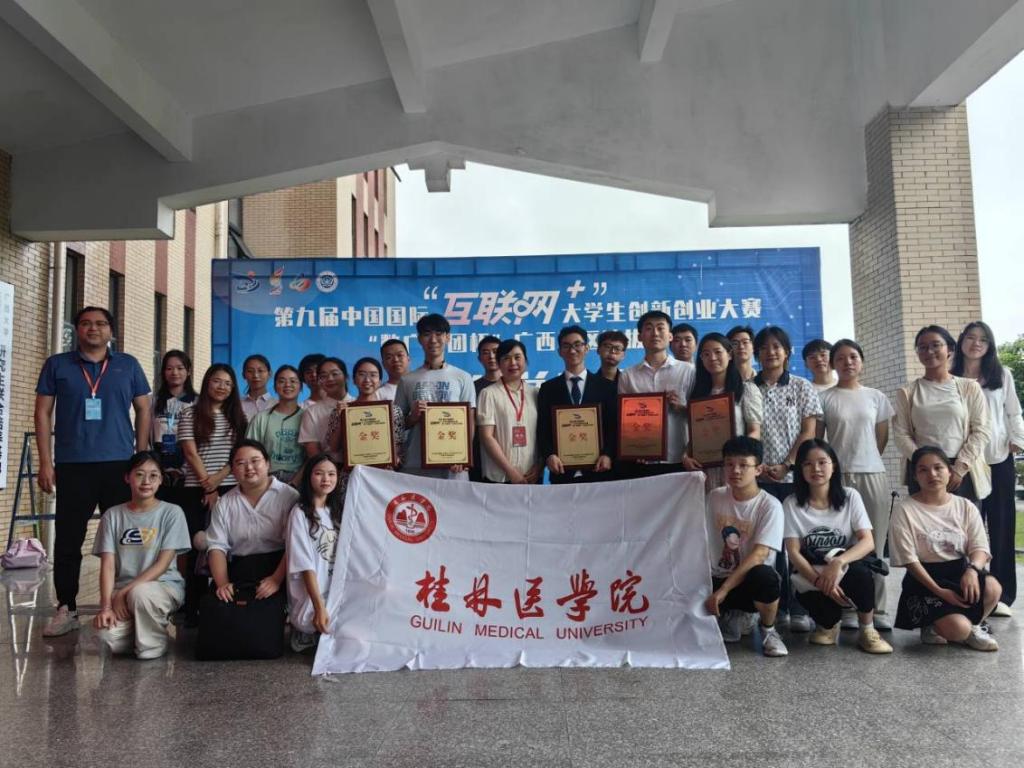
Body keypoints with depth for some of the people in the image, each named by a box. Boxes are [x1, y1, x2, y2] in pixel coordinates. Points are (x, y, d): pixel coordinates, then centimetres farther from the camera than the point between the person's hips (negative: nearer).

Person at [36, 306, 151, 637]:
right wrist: (46, 462, -1)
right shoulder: (57, 365, 7)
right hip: (71, 466, 0)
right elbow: (43, 413, 7)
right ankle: (66, 609, 13)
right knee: (67, 539, 3)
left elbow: (143, 410, 10)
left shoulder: (128, 365, 8)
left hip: (120, 464, 0)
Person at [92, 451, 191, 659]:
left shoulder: (172, 512, -2)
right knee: (109, 636, -28)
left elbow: (163, 564, -7)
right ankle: (135, 629, 9)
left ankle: (153, 643, -8)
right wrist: (106, 606, -15)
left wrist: (126, 591, -16)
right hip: (122, 591, 2)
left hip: (164, 585, -2)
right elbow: (108, 565, -1)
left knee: (141, 594, -37)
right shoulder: (113, 515, 6)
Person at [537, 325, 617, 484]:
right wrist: (549, 455, -12)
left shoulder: (606, 386, 8)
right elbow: (542, 429, 5)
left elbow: (614, 426, 4)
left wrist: (608, 455, -12)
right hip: (562, 472, 0)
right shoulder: (548, 388, 9)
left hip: (598, 470, 0)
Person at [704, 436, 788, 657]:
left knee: (763, 575, -39)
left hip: (749, 580, -4)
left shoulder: (770, 506, -13)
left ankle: (768, 630, -5)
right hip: (717, 579, 4)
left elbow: (758, 555, -22)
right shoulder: (714, 498, 2)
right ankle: (732, 617, 14)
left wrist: (724, 589, -26)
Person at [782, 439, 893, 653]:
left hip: (848, 571, 0)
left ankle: (867, 631, -7)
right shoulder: (791, 504, -5)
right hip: (811, 576, 0)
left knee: (861, 573, -34)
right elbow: (793, 553, -10)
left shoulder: (850, 496, -2)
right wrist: (820, 581, -27)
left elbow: (868, 542, -12)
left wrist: (838, 562, -30)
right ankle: (828, 624, 5)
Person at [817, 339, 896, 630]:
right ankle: (847, 610, 5)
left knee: (875, 544, 3)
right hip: (837, 477, -2)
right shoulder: (824, 399, 3)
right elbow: (816, 440, 3)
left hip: (874, 475, 2)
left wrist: (865, 462, 10)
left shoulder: (876, 397, 11)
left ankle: (879, 609, 11)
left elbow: (881, 439, 13)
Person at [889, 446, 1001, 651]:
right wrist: (938, 591, -21)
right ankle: (932, 625, 11)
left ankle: (972, 627, 3)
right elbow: (909, 560, -10)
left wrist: (972, 569, -26)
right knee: (957, 629, -28)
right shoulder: (905, 510, -8)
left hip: (960, 572, 4)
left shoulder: (966, 507, 5)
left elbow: (980, 547, -3)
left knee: (992, 588, -30)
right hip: (925, 579, -4)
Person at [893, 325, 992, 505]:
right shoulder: (907, 393, 7)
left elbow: (982, 430, 1)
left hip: (963, 473, 0)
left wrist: (960, 468, -9)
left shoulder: (970, 388, 6)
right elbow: (901, 435, 1)